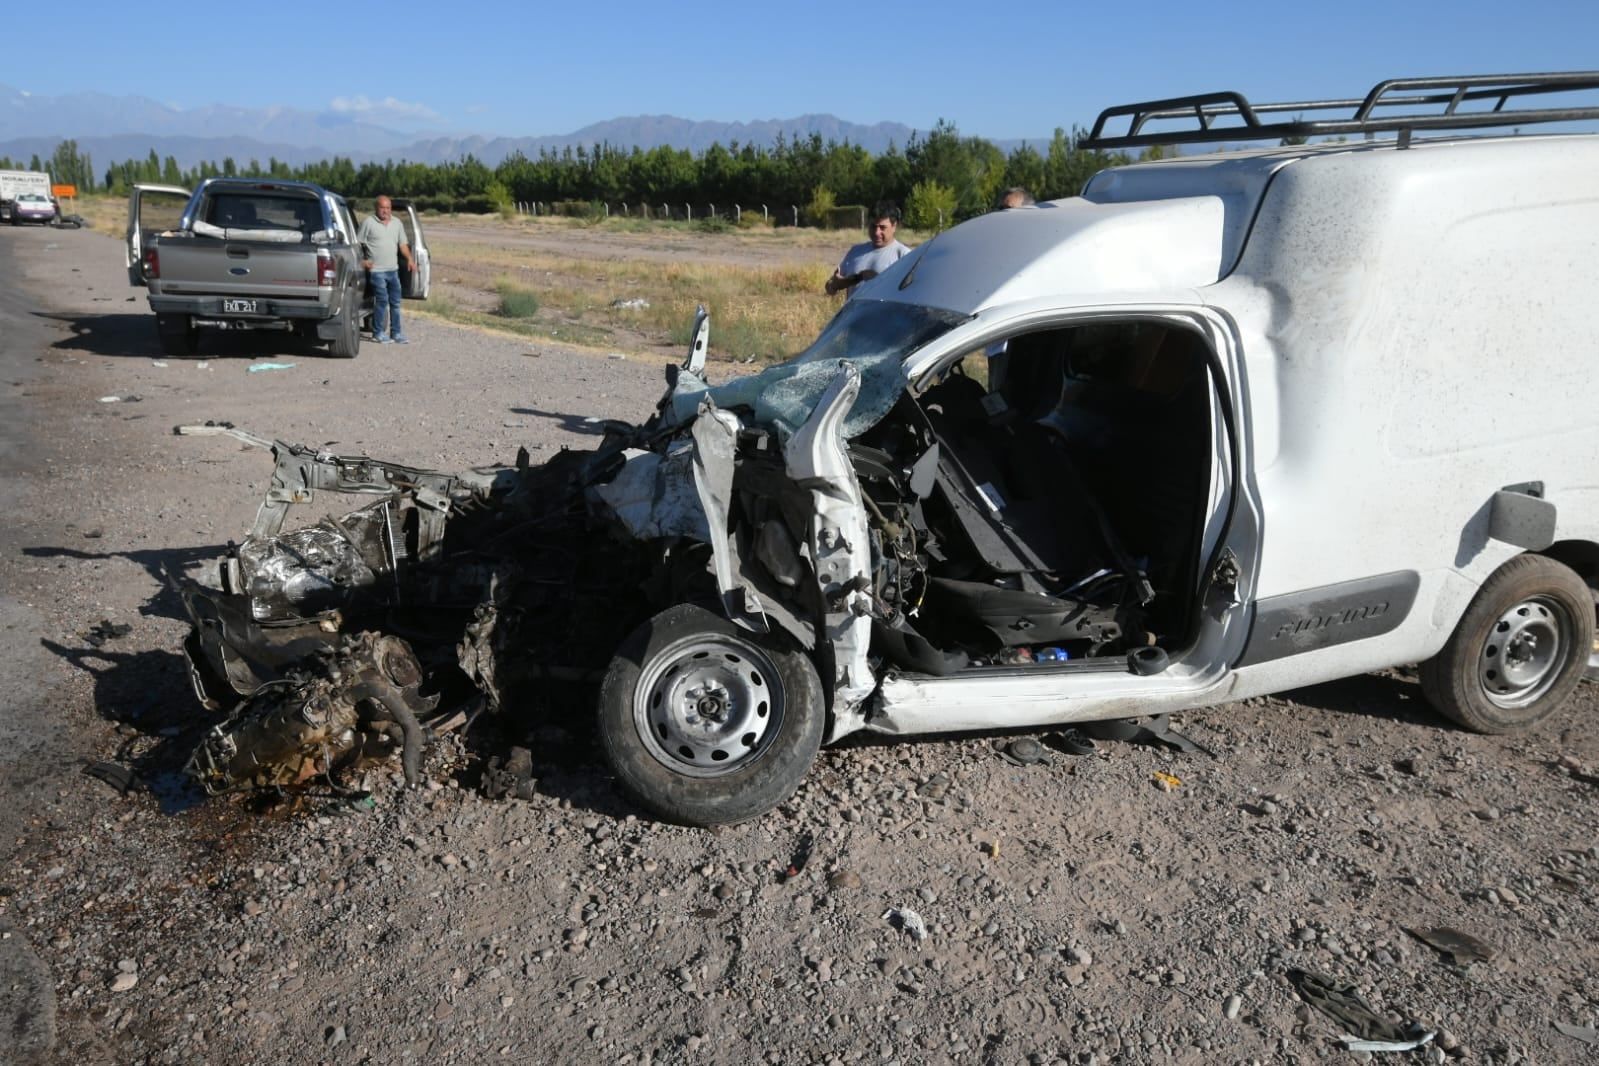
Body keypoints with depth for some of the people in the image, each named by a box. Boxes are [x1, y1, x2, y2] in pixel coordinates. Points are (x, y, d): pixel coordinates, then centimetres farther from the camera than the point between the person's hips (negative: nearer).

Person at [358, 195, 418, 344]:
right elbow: (358, 243, -3)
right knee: (382, 300, -11)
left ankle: (396, 332, 16)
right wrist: (362, 260, -14)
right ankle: (378, 333, -1)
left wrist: (410, 259, 3)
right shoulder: (368, 222, -4)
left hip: (393, 270, 6)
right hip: (377, 270, -6)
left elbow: (403, 244, 17)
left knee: (395, 302, 7)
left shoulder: (397, 223, 13)